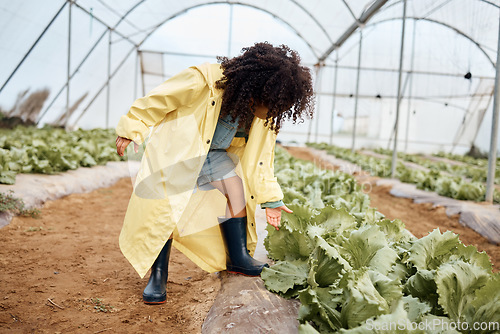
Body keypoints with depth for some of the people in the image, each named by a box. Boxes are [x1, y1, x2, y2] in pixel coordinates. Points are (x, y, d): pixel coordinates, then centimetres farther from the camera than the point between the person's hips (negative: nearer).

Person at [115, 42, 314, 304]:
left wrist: (271, 199, -3)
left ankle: (238, 258, 4)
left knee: (236, 185, -12)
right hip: (174, 149, -5)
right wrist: (130, 130, -10)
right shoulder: (203, 81, -32)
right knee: (168, 210, -10)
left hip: (214, 154, 5)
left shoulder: (265, 115, -12)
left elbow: (260, 154, -1)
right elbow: (156, 100, -19)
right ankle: (157, 276, 7)